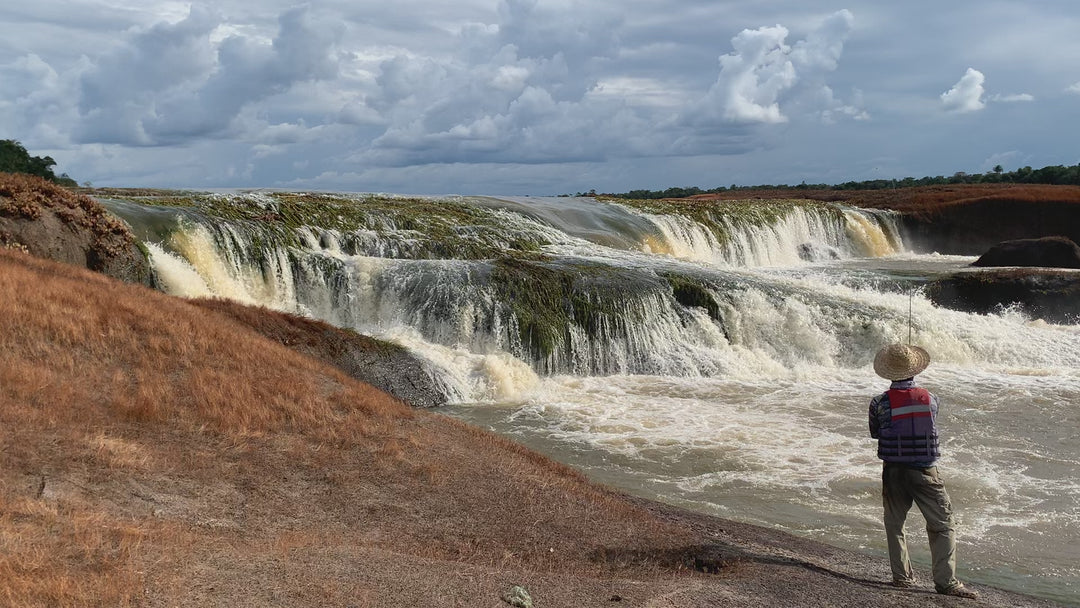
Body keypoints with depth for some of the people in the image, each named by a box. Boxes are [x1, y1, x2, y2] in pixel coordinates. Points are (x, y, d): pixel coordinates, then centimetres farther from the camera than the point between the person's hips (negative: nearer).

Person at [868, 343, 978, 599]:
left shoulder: (880, 403, -10)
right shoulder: (930, 399, -6)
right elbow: (932, 427, 10)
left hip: (894, 472, 1)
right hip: (925, 472, 0)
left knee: (894, 524, 16)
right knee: (942, 526, 5)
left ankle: (902, 576, 19)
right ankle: (945, 580, -1)